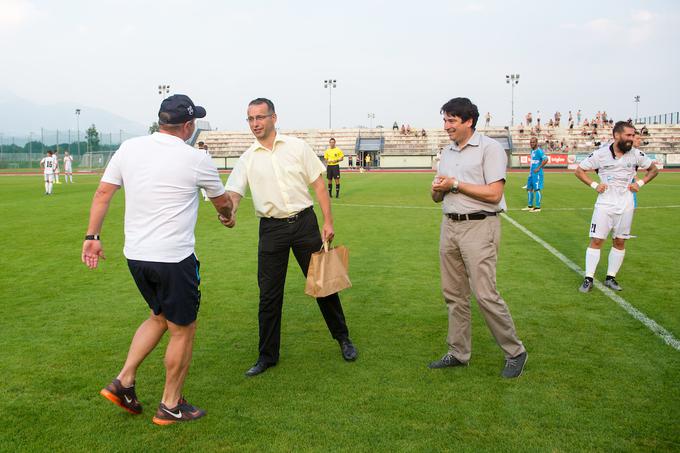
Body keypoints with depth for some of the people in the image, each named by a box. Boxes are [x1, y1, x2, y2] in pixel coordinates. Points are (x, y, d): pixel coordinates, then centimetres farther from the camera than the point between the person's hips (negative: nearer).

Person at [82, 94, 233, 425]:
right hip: (174, 258, -6)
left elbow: (103, 192, 5)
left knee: (159, 316, 26)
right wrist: (228, 215, 31)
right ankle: (171, 406, 22)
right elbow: (221, 202, 9)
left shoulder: (129, 148, 3)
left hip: (135, 255, 6)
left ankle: (123, 382, 22)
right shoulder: (196, 160, -8)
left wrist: (92, 236, 13)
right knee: (182, 330, 10)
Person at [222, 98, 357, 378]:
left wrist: (328, 222, -3)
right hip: (271, 228, 1)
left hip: (304, 222, -1)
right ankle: (267, 355, 20)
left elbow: (319, 185, 3)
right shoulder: (247, 159, 3)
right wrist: (229, 213, -29)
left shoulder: (297, 147, 1)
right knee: (269, 295, 5)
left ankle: (343, 338, 28)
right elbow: (234, 192, -5)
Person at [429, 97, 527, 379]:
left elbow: (494, 194, -16)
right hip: (450, 226, 8)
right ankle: (459, 353, 21)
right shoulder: (447, 152, 17)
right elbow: (438, 197, 20)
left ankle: (515, 352, 8)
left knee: (485, 294, -10)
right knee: (453, 294, 9)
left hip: (479, 227, -7)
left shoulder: (490, 148, -6)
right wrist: (437, 190, -4)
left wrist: (455, 184, -12)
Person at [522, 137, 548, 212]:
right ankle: (530, 206, 21)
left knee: (537, 189, -7)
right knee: (529, 189, 13)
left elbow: (545, 159, -23)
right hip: (531, 173, 10)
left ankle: (537, 207, -3)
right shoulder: (532, 151, 15)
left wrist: (538, 168, -20)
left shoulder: (539, 151, -13)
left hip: (537, 174, -10)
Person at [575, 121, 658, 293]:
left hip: (625, 206, 3)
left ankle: (611, 278, 20)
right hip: (604, 205, -3)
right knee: (596, 241, -4)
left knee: (619, 242, 8)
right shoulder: (600, 154, -7)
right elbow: (579, 170, 2)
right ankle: (588, 279, 3)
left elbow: (654, 169, 15)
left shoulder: (636, 154, 0)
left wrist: (640, 183, 0)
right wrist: (594, 185, -8)